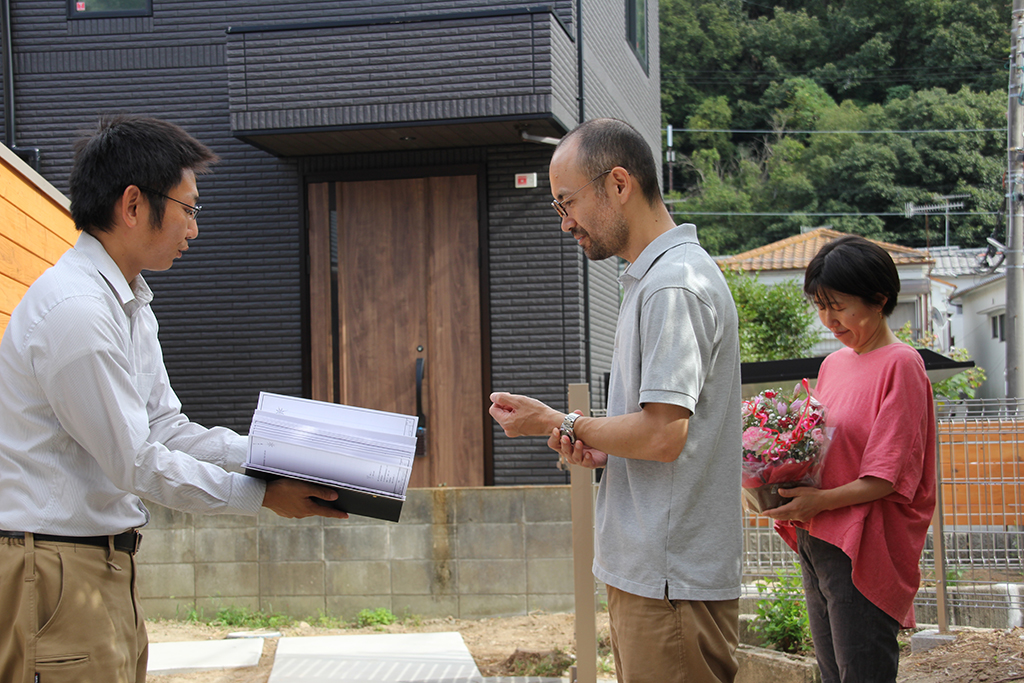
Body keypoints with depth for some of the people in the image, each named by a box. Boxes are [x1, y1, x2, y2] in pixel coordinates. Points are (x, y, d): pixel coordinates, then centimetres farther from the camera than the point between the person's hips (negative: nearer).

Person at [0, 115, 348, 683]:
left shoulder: (129, 305, 13)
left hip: (107, 563, 10)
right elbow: (137, 462, -17)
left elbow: (166, 427, 13)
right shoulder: (75, 310, -20)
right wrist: (265, 496, -10)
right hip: (54, 567, -10)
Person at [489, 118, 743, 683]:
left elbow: (662, 435, -22)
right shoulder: (654, 278, 18)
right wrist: (601, 448, 5)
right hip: (646, 572, 10)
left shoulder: (673, 286, -16)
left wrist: (559, 424, -8)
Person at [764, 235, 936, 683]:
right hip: (815, 541, 8)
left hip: (863, 546, -8)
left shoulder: (900, 364, -9)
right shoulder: (833, 364, 15)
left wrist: (820, 501, -20)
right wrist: (782, 485, 1)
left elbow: (891, 476, -15)